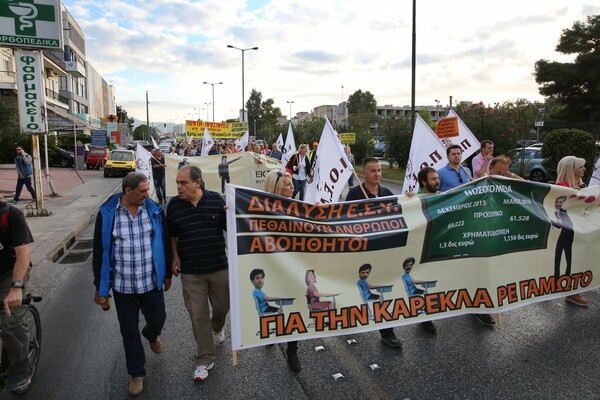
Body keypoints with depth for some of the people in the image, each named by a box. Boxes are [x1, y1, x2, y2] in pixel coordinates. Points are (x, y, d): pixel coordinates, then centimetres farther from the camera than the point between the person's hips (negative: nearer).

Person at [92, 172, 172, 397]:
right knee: (129, 331, 11)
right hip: (122, 285, -1)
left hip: (151, 282, 1)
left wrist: (167, 274, 10)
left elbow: (164, 243, 5)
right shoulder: (107, 214, -9)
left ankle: (151, 335, 52)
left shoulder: (155, 211, -5)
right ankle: (137, 374, 31)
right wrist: (100, 287, -1)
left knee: (158, 319, 14)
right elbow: (99, 251, -2)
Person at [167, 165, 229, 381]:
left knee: (222, 306, 16)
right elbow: (172, 235, 10)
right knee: (198, 315, 5)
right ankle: (205, 360, 21)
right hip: (190, 272, 0)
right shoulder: (174, 204, -3)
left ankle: (217, 328, 51)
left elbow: (229, 228, 0)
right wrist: (175, 256, -1)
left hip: (219, 267, 0)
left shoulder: (216, 199, -7)